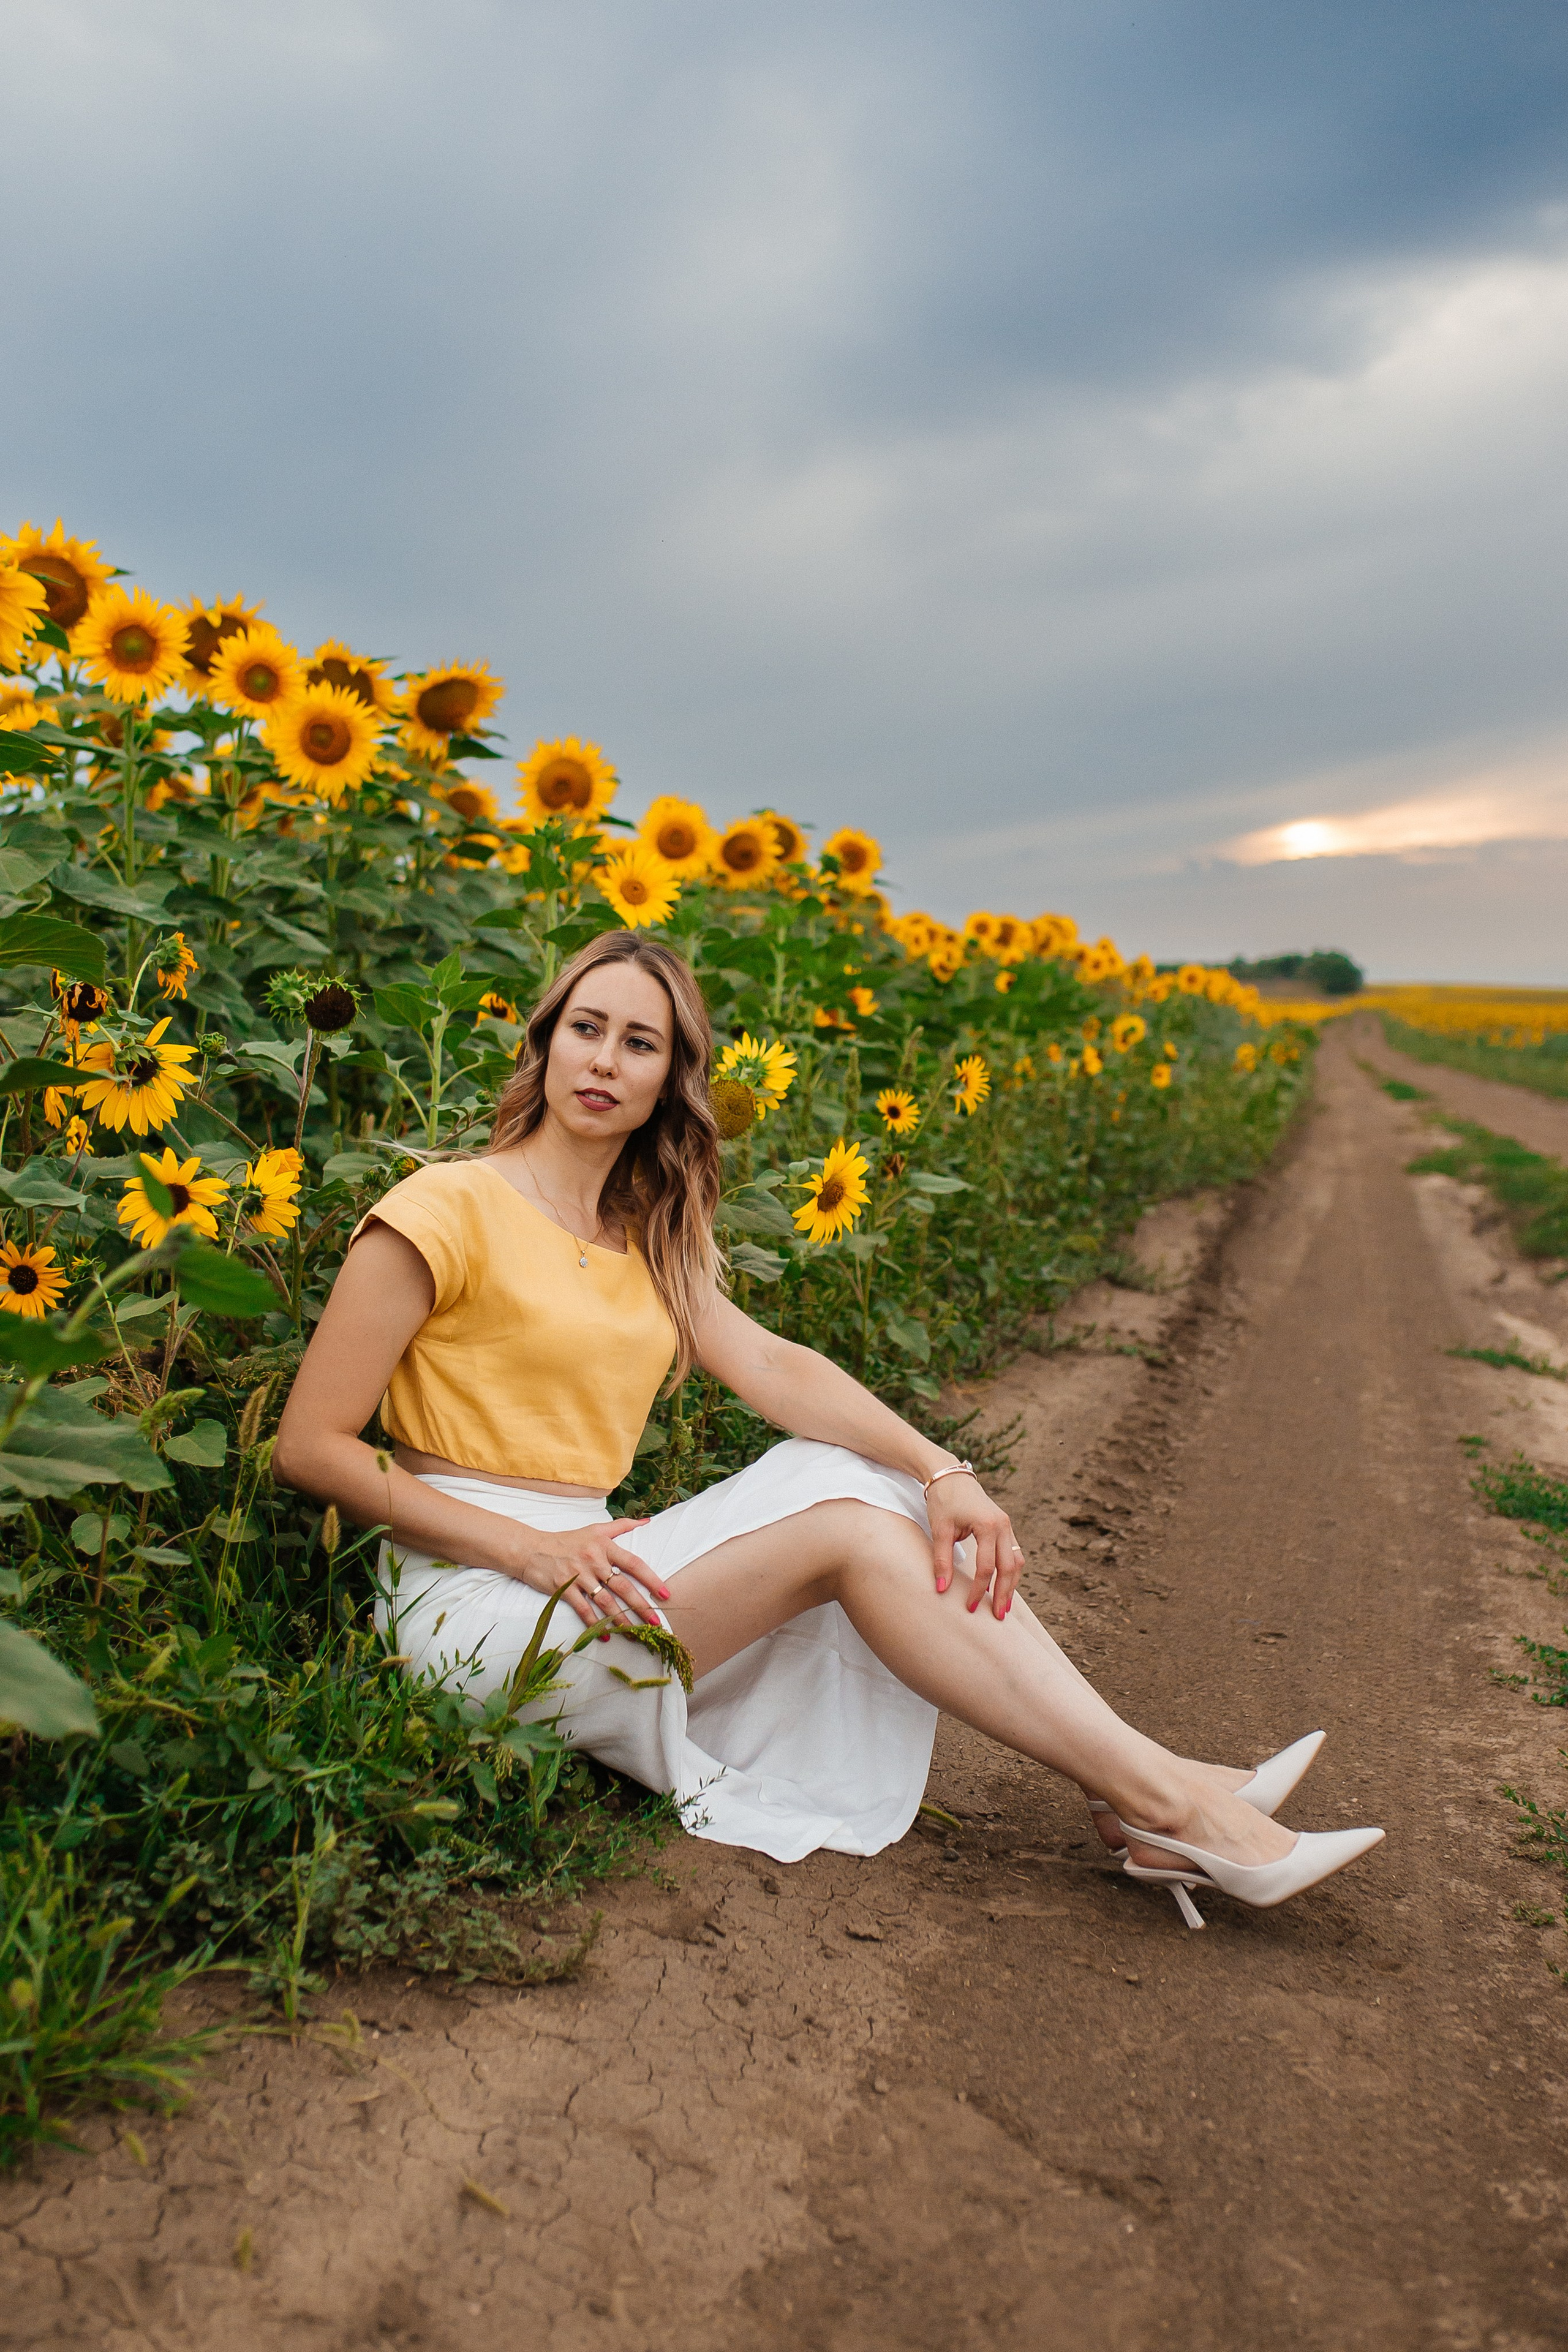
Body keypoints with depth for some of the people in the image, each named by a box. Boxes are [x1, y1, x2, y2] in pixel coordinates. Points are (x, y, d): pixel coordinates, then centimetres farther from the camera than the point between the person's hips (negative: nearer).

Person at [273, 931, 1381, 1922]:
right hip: (471, 1598, -6)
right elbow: (310, 1446, -11)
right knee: (847, 1528, -20)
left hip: (583, 1560, 7)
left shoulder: (650, 1237, 13)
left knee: (879, 1483, -12)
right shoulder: (449, 1207, -9)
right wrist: (529, 1548, -20)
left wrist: (941, 1471, -18)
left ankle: (1148, 1791, -16)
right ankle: (1163, 1798, -17)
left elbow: (773, 1366, -2)